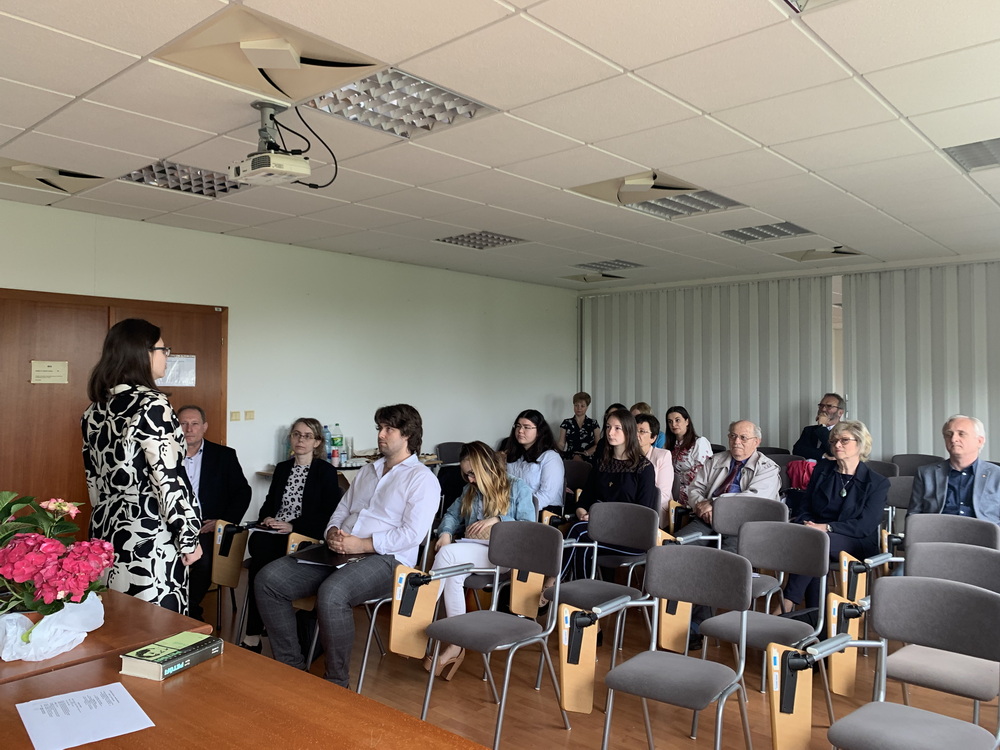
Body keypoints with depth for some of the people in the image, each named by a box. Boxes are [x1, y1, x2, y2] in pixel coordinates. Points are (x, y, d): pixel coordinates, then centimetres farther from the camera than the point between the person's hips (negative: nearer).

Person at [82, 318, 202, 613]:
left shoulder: (95, 409, 8)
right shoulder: (151, 404, -15)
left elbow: (94, 479, 14)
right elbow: (167, 479, -18)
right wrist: (188, 538, -12)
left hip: (108, 532, 8)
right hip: (150, 536, -8)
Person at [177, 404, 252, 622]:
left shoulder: (224, 455, 9)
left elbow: (242, 492, 8)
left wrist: (224, 522, -6)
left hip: (208, 529, -1)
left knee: (204, 560, -31)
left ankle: (189, 609, -6)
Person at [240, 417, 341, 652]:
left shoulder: (326, 472, 2)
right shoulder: (281, 468, 21)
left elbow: (329, 514, -6)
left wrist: (293, 526, -15)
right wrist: (266, 519, -2)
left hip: (305, 536, -4)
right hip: (273, 532, 4)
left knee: (259, 562, -30)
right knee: (257, 542, -31)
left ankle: (252, 635, -19)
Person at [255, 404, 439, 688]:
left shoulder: (422, 478, -1)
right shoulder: (367, 472, 24)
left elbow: (412, 534, -13)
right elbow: (340, 512, 24)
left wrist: (361, 544, -18)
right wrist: (333, 533, -1)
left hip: (385, 559, -8)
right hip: (339, 554, 8)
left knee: (331, 593, -37)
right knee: (269, 579, -9)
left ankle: (337, 681, -17)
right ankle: (291, 665, 0)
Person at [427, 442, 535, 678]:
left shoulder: (518, 487, 8)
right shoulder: (470, 491, 27)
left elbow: (529, 527, -1)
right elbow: (452, 514, 23)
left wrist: (497, 520, -12)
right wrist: (445, 533, 2)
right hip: (471, 549, 5)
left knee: (447, 554, -32)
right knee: (453, 574, -33)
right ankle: (456, 645, -28)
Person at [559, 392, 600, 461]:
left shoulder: (593, 423, 14)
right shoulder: (566, 423, 14)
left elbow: (598, 444, 8)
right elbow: (561, 444, 8)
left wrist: (586, 453, -11)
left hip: (588, 459, 0)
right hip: (570, 459, 1)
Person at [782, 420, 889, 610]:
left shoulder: (877, 483, 4)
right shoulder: (822, 469, 15)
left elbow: (866, 526, -7)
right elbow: (806, 509, 13)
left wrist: (827, 528, -19)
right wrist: (808, 525, -11)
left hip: (858, 545, -3)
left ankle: (787, 605, -37)